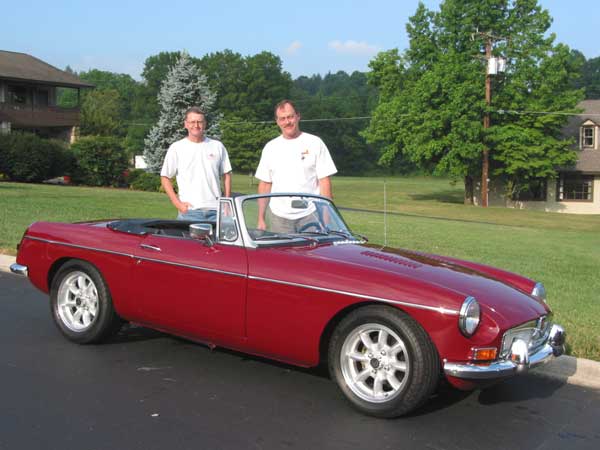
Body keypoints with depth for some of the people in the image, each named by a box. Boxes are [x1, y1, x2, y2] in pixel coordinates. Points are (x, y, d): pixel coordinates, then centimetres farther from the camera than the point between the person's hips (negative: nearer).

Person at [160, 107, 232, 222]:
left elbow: (227, 175, 15)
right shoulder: (176, 148, 5)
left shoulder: (217, 146, 10)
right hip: (189, 210, -2)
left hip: (215, 210, 2)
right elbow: (165, 178, 6)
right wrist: (177, 203, -4)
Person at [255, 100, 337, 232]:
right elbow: (264, 184, 12)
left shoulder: (315, 143, 2)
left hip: (310, 215, -2)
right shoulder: (270, 147, 11)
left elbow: (324, 181, -1)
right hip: (279, 216, 2)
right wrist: (261, 219, 7)